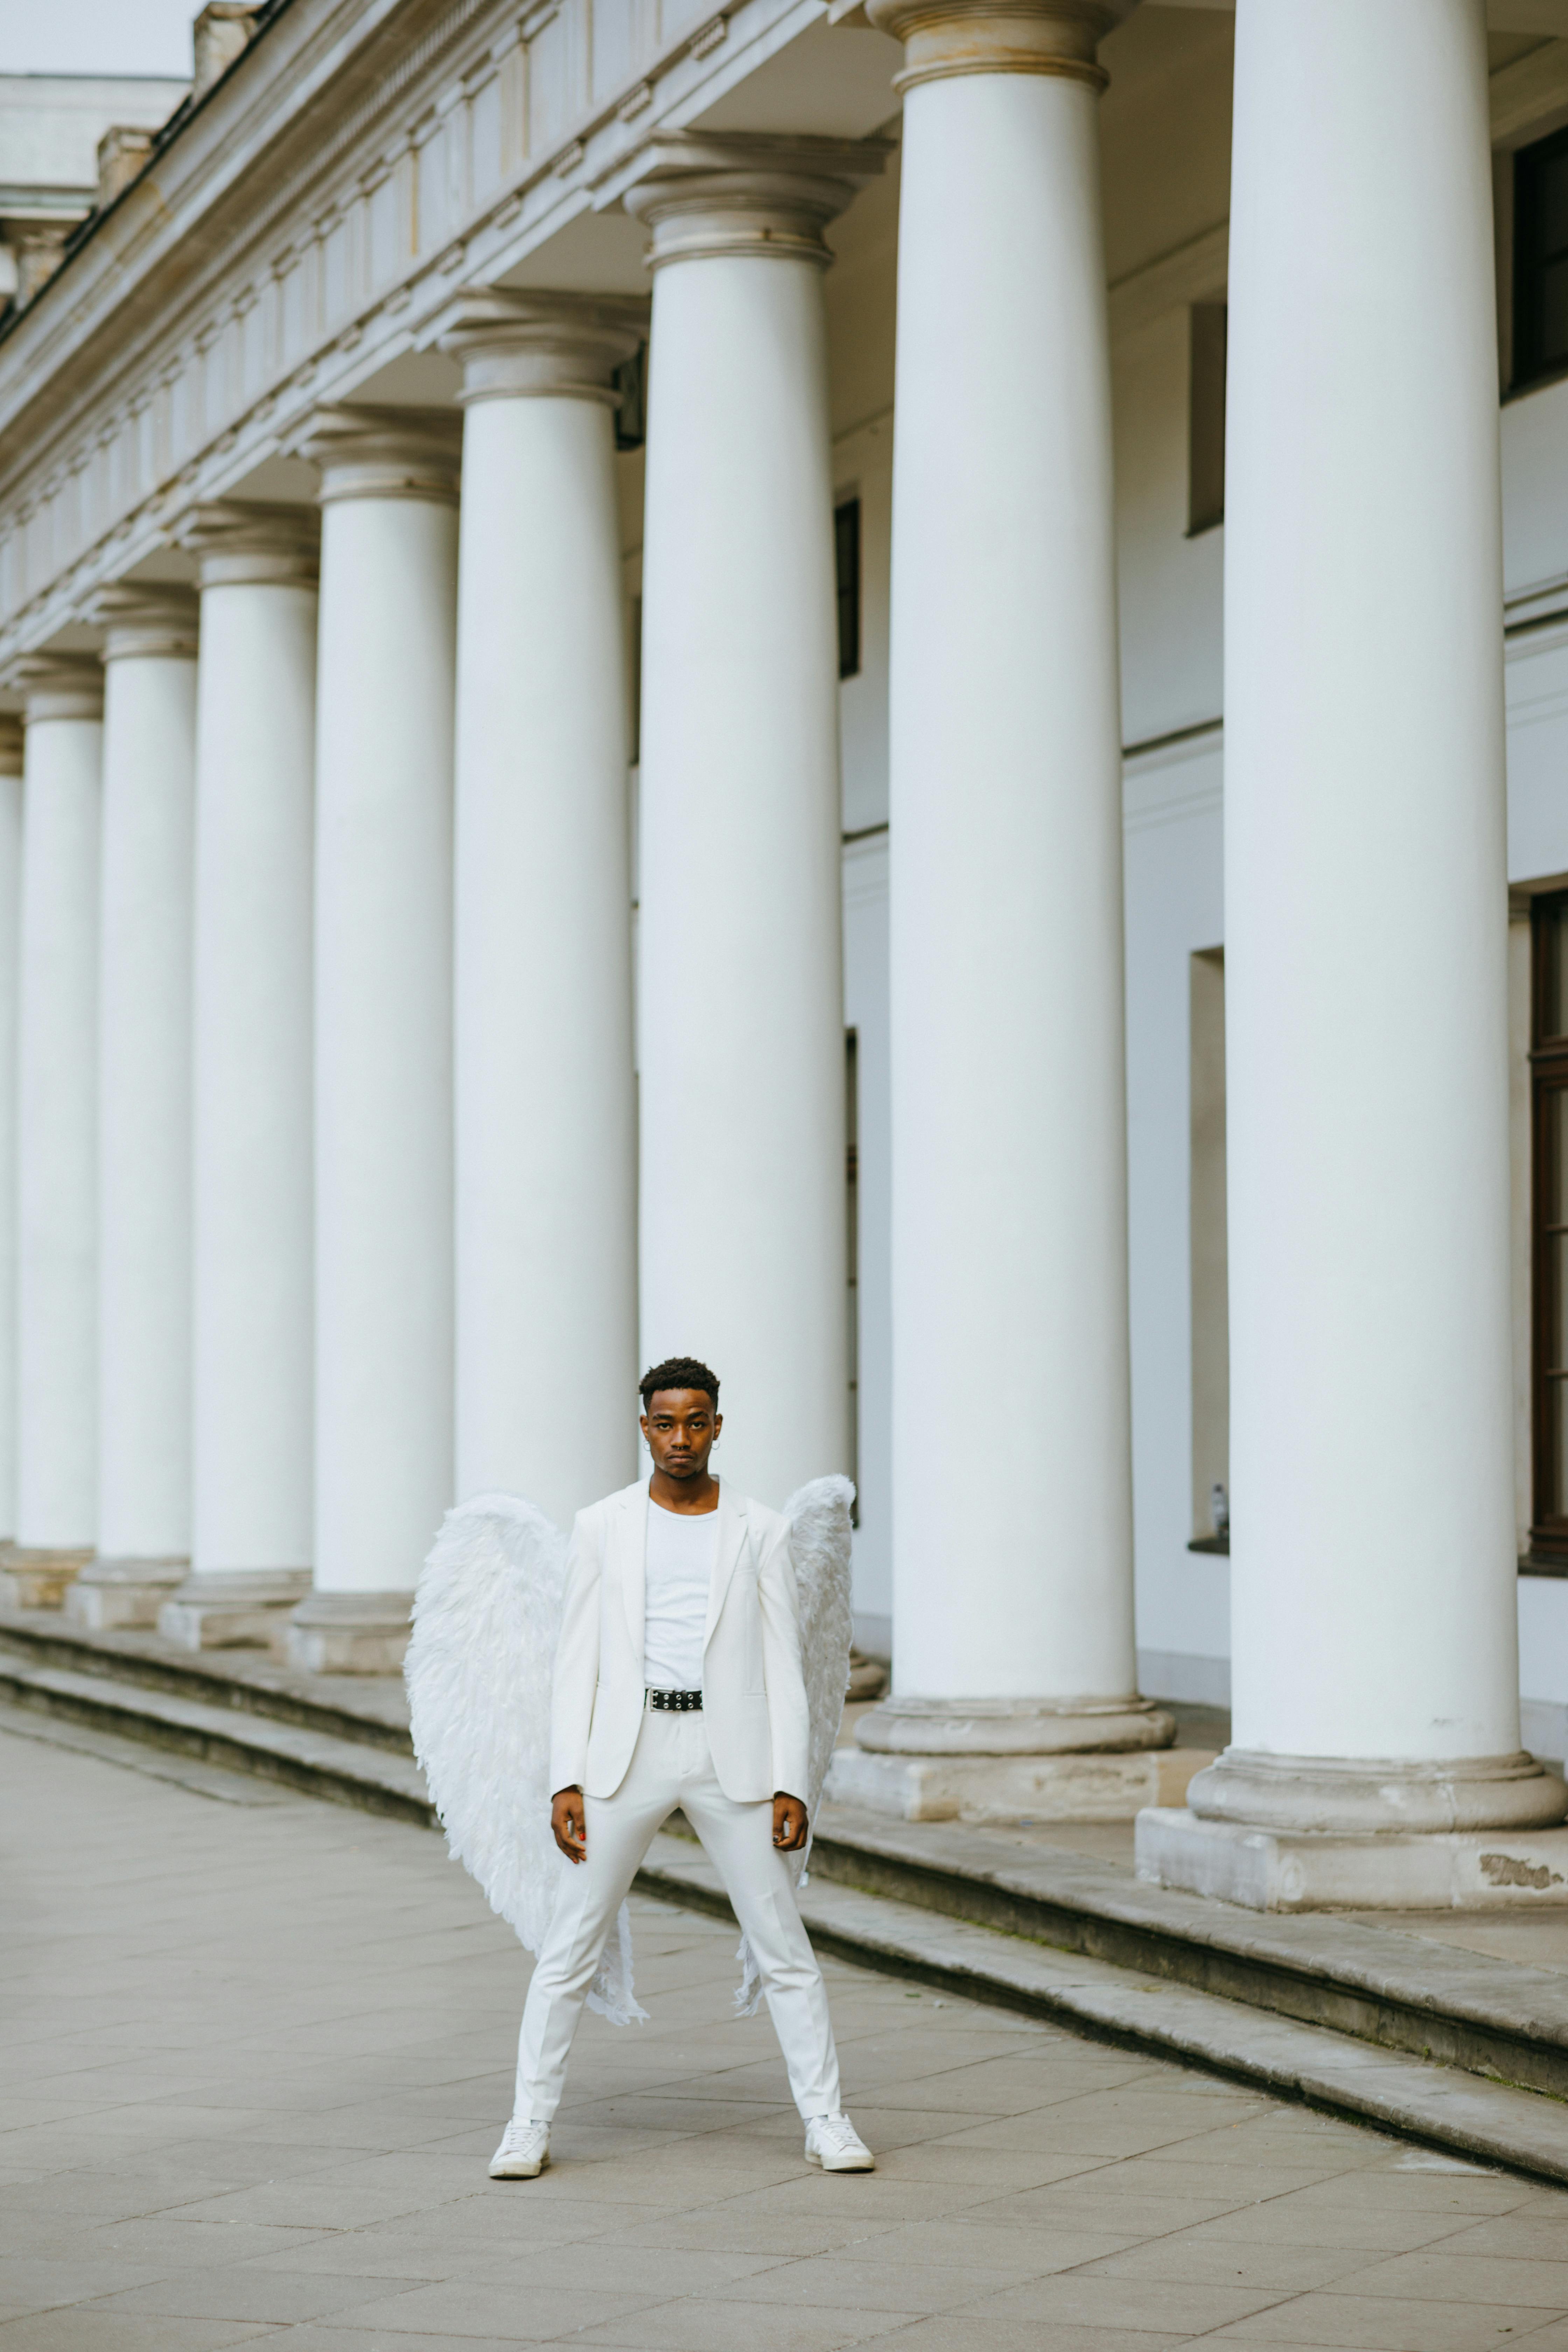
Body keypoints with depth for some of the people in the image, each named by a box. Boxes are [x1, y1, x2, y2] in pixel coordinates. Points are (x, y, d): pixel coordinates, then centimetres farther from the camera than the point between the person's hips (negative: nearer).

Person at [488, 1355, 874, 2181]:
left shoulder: (760, 1532, 5)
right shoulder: (602, 1527, 5)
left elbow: (782, 1668, 4)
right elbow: (577, 1661, 4)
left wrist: (789, 1787, -4)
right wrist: (565, 1783, -4)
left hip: (732, 1755, 0)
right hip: (627, 1752, 0)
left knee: (784, 1948, 2)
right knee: (569, 1949, 0)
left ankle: (826, 2122, 10)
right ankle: (529, 2126, 7)